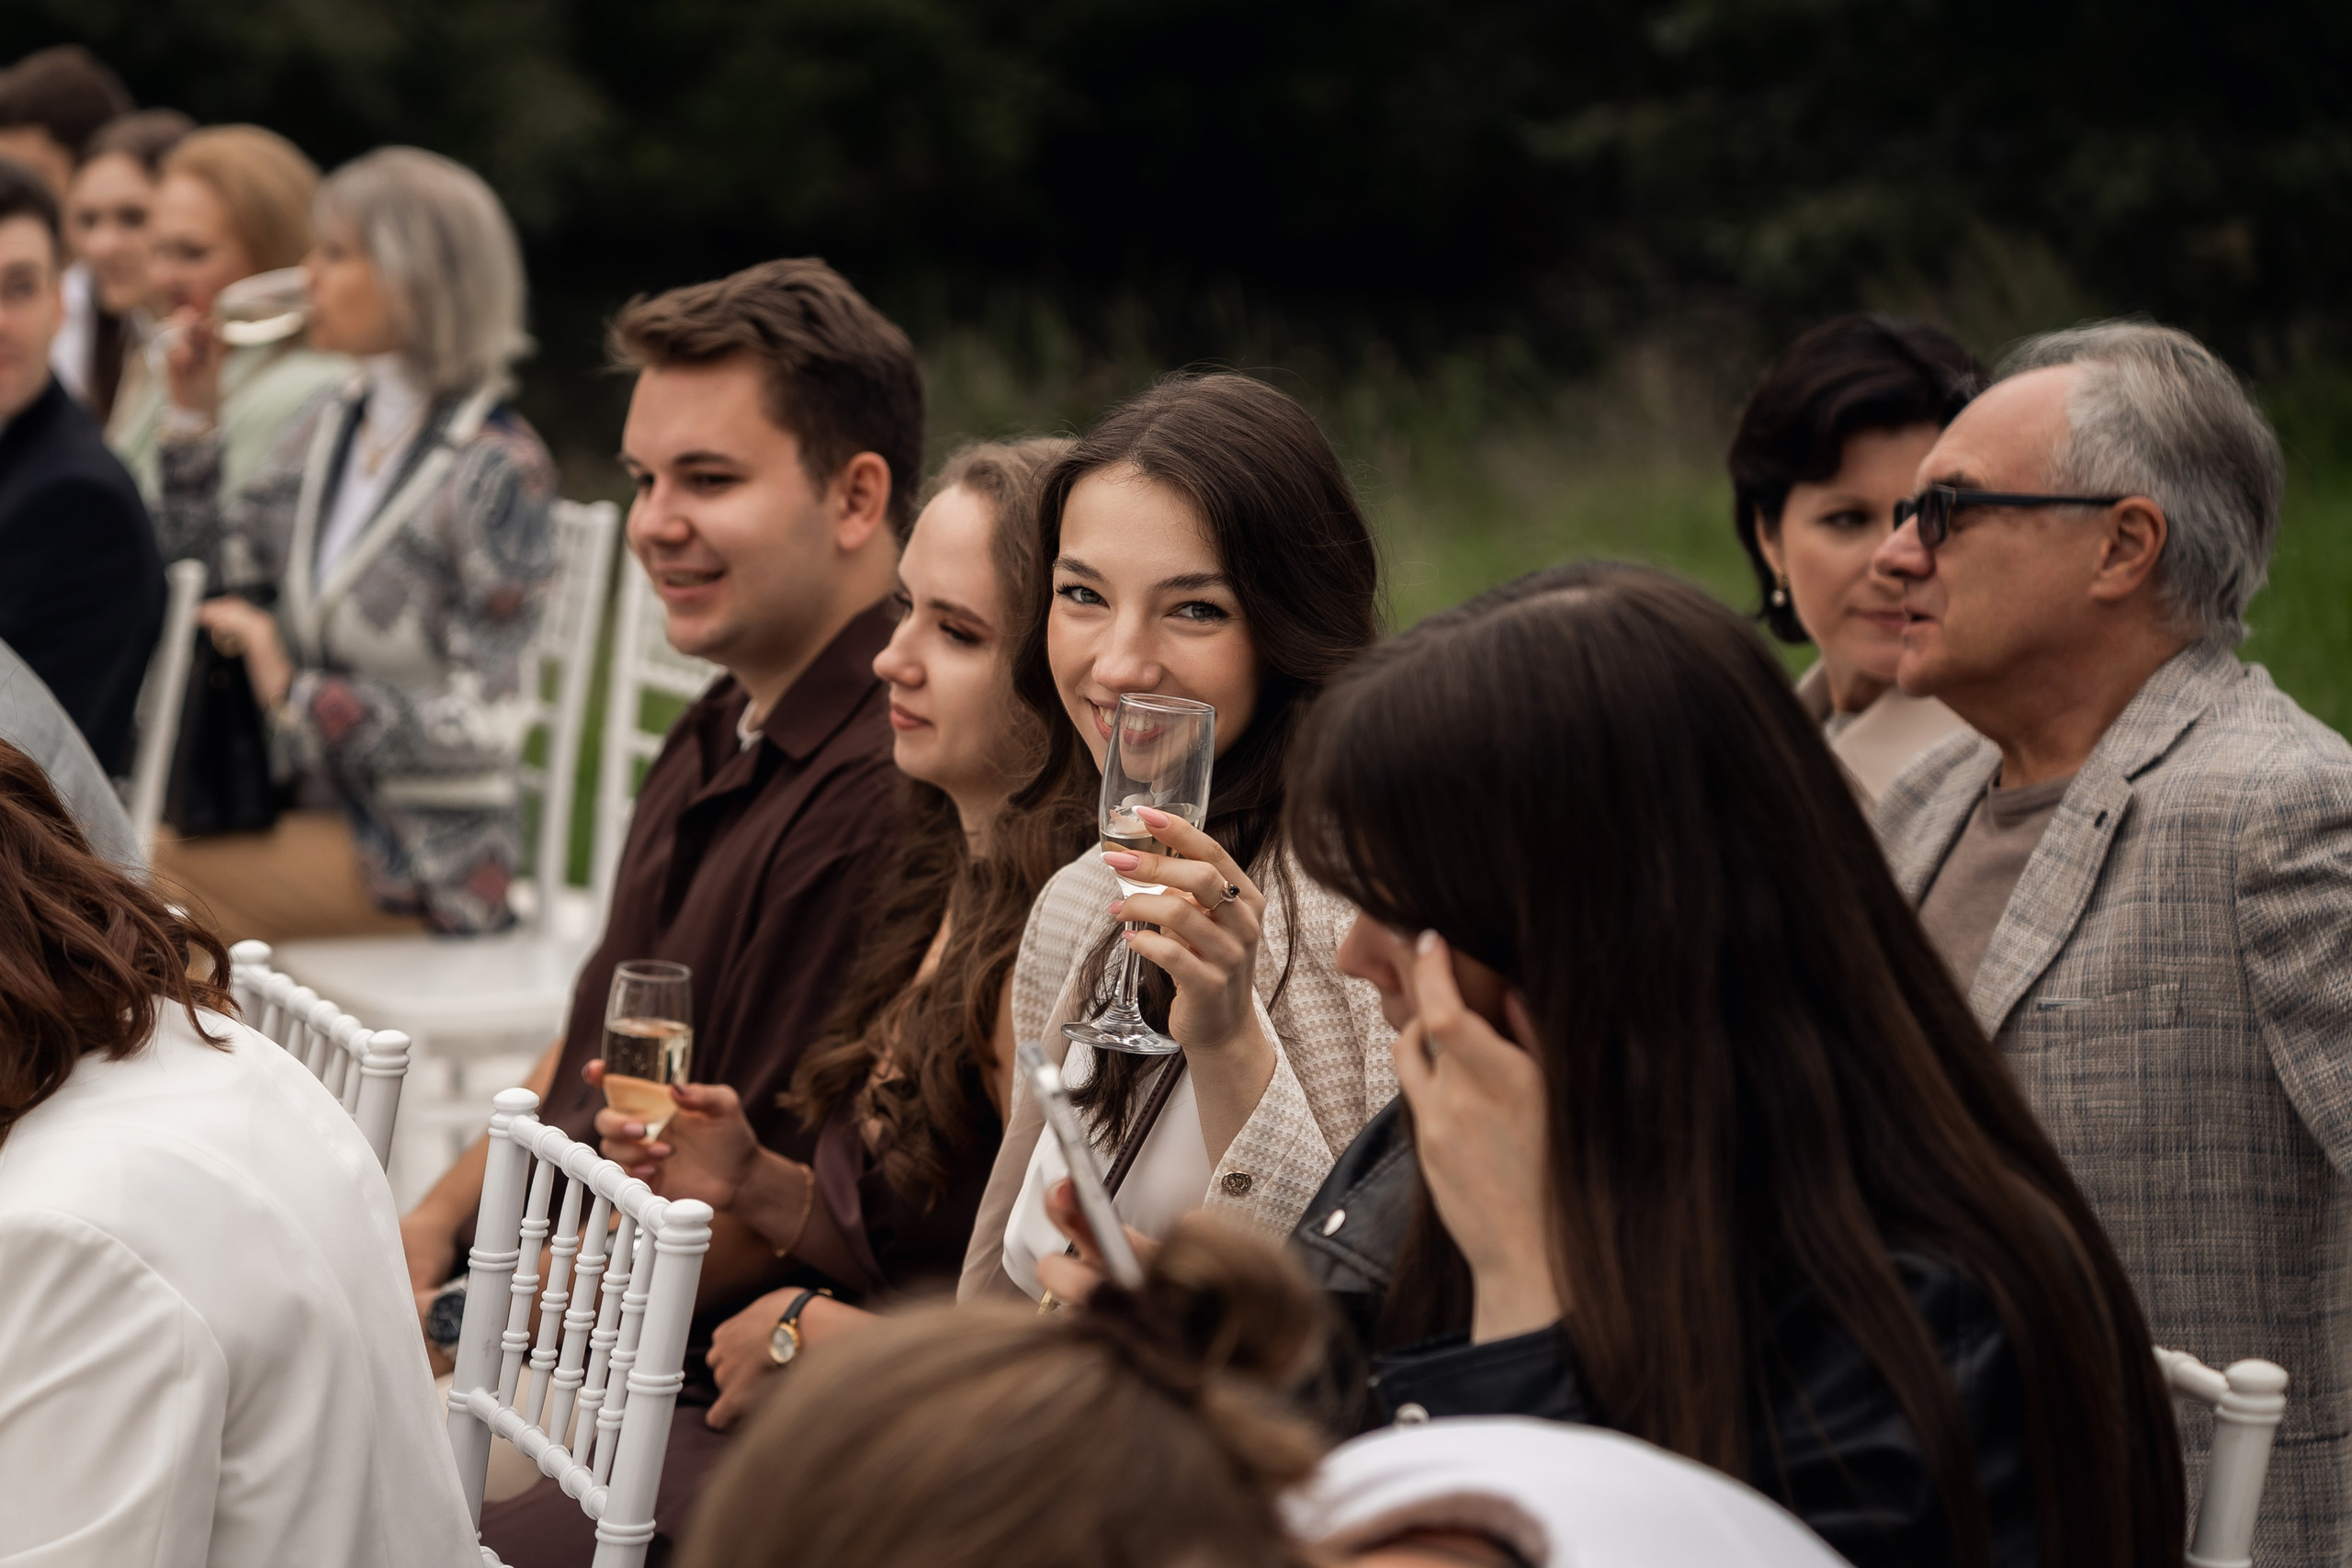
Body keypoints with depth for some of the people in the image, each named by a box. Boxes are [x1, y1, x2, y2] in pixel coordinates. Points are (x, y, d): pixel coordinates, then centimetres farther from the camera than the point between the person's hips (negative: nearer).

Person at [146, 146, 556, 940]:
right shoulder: (327, 424, 9)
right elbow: (205, 589, 14)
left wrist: (295, 691, -21)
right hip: (311, 806, 7)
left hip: (427, 853, -7)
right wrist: (197, 419, 7)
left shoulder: (498, 470, -14)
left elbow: (486, 723, -17)